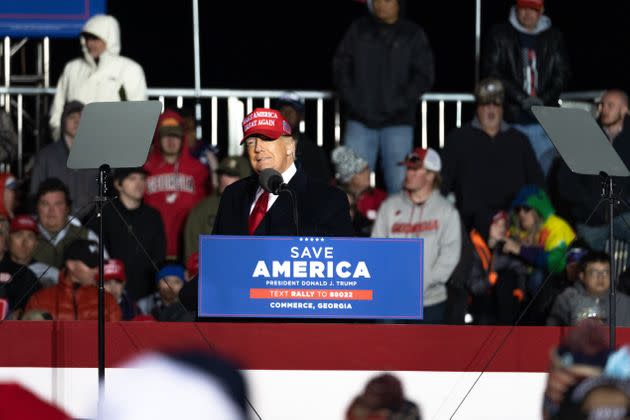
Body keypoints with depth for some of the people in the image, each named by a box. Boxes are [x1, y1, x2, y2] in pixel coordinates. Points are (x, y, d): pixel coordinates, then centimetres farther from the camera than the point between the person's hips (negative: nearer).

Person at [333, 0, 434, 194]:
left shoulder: (413, 35, 4)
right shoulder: (359, 29, 9)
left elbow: (424, 76, 0)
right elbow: (340, 65, 8)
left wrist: (397, 105, -10)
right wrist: (352, 100, -5)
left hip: (397, 122, -1)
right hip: (360, 120, 1)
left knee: (399, 184, -4)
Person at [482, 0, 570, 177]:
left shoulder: (553, 38, 10)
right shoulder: (500, 35, 5)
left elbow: (562, 75, 8)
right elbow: (490, 72, -2)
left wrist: (543, 100, -9)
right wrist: (522, 98, -11)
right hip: (511, 119, -2)